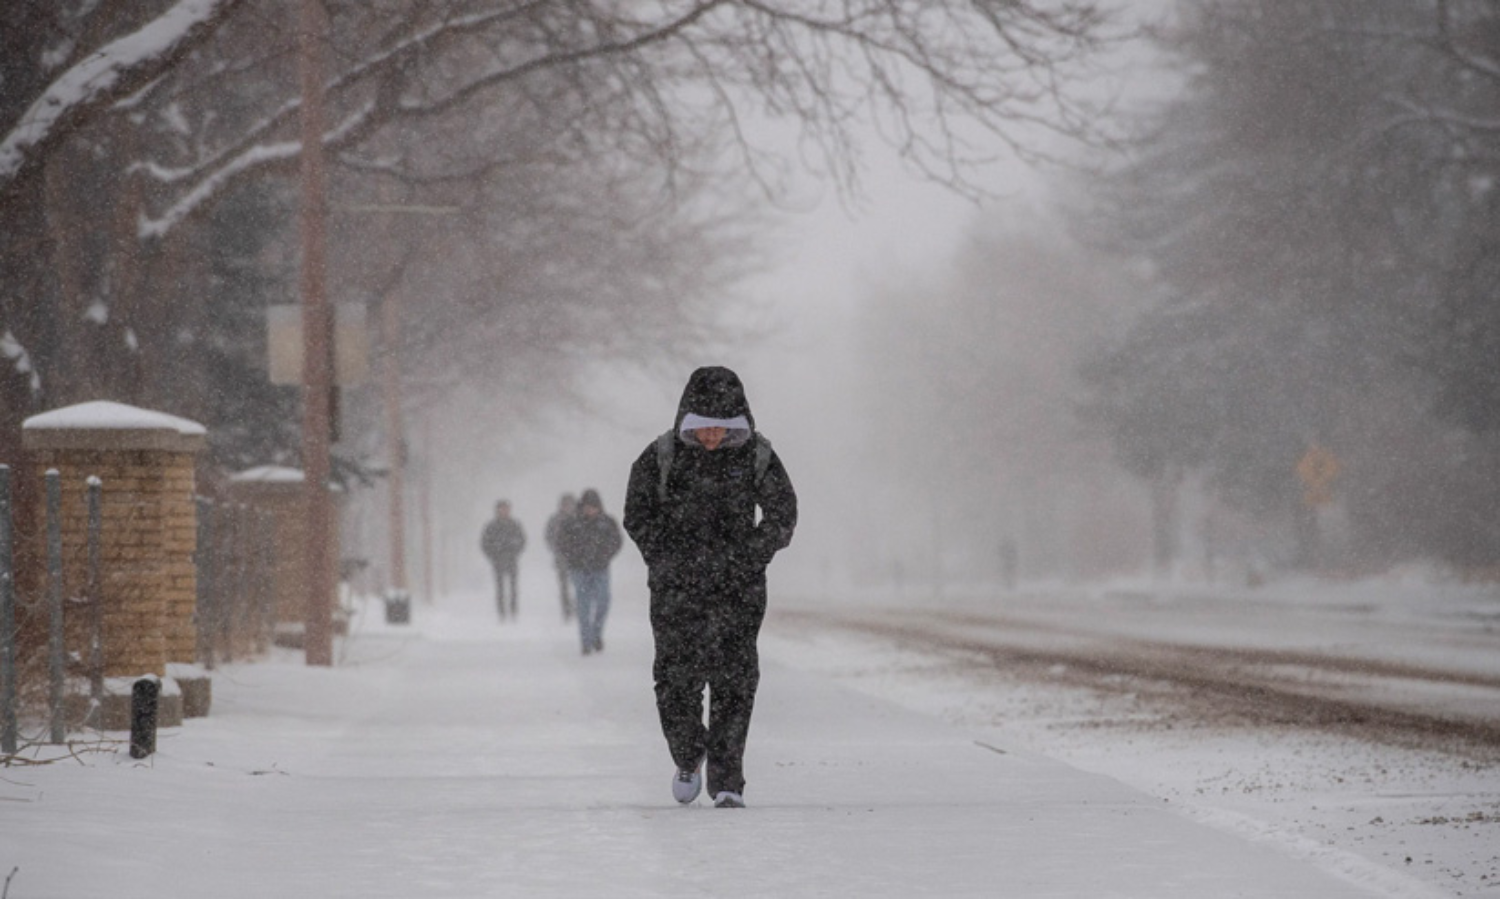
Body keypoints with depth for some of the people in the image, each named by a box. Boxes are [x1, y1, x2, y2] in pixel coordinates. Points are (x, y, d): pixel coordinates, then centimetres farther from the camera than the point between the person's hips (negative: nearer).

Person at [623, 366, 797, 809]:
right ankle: (688, 757, 23)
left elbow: (782, 517, 5)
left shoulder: (757, 457, -1)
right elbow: (638, 515, 3)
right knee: (677, 677, -3)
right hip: (676, 587, 0)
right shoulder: (662, 456, -3)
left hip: (738, 588, 0)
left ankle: (727, 781, -1)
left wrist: (749, 559, -5)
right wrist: (669, 562, -6)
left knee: (734, 680, -6)